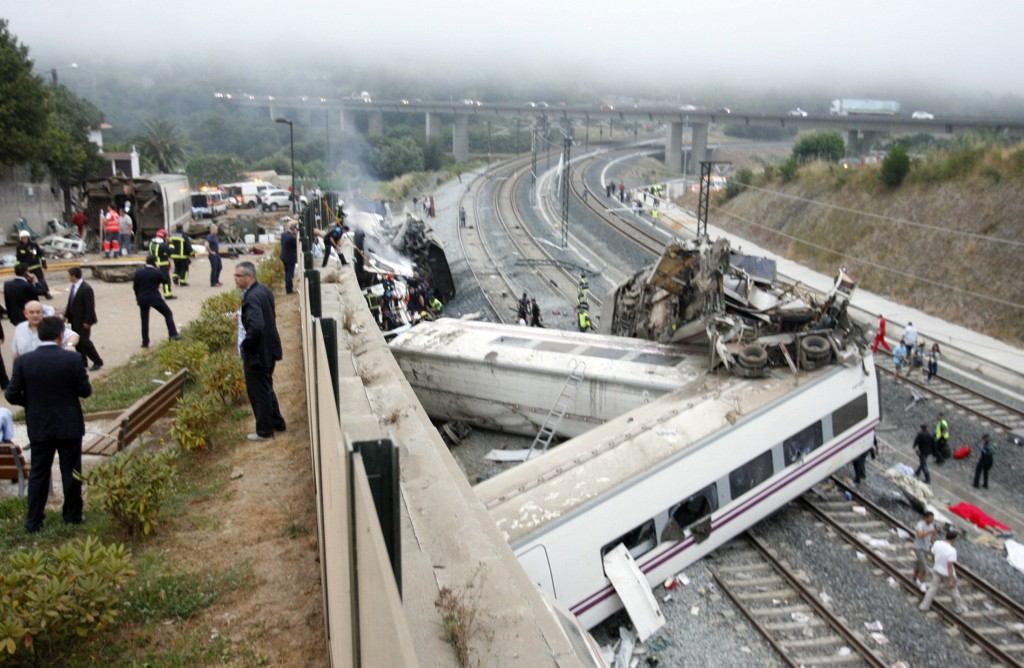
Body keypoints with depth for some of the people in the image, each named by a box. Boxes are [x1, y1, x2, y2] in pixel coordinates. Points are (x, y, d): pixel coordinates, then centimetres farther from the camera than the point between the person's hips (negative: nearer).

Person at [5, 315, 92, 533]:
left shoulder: (23, 361, -9)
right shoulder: (73, 359, -15)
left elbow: (12, 395, -7)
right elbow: (85, 391, -11)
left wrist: (31, 402, 12)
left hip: (39, 427, 2)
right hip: (70, 425, -2)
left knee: (38, 474, 13)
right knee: (71, 472, 11)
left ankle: (33, 521, 18)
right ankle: (72, 515, 22)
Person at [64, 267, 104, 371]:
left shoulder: (86, 288, -22)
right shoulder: (74, 286, 5)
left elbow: (90, 306, -20)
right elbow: (70, 302, 15)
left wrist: (87, 321, -19)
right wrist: (66, 315, 12)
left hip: (83, 320, -9)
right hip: (74, 319, 9)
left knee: (84, 341, -4)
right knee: (77, 341, 13)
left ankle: (98, 362, 9)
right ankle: (82, 362, 25)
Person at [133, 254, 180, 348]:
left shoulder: (138, 272, -1)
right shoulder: (157, 272, -12)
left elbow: (135, 286, 5)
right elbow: (167, 280, 2)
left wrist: (138, 297, 18)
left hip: (142, 299, 3)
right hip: (155, 298, -3)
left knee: (144, 320, 11)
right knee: (168, 314, 11)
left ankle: (145, 342, 10)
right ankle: (173, 334, 1)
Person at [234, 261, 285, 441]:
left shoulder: (252, 297, -25)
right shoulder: (264, 290, 5)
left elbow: (256, 327, -35)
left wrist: (245, 345, -19)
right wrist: (242, 316, 8)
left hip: (257, 352, -10)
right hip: (268, 348, 10)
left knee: (258, 392, 5)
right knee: (266, 388, 23)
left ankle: (264, 431, 18)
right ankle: (277, 423, 36)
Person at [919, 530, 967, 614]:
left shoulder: (937, 543, -12)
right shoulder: (952, 551, -28)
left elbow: (933, 554, 4)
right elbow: (950, 566, -29)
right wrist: (951, 580, -24)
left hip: (937, 571, 4)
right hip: (948, 574, -4)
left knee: (933, 588, 12)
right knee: (953, 589, 16)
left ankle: (924, 606, 13)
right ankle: (960, 608, 32)